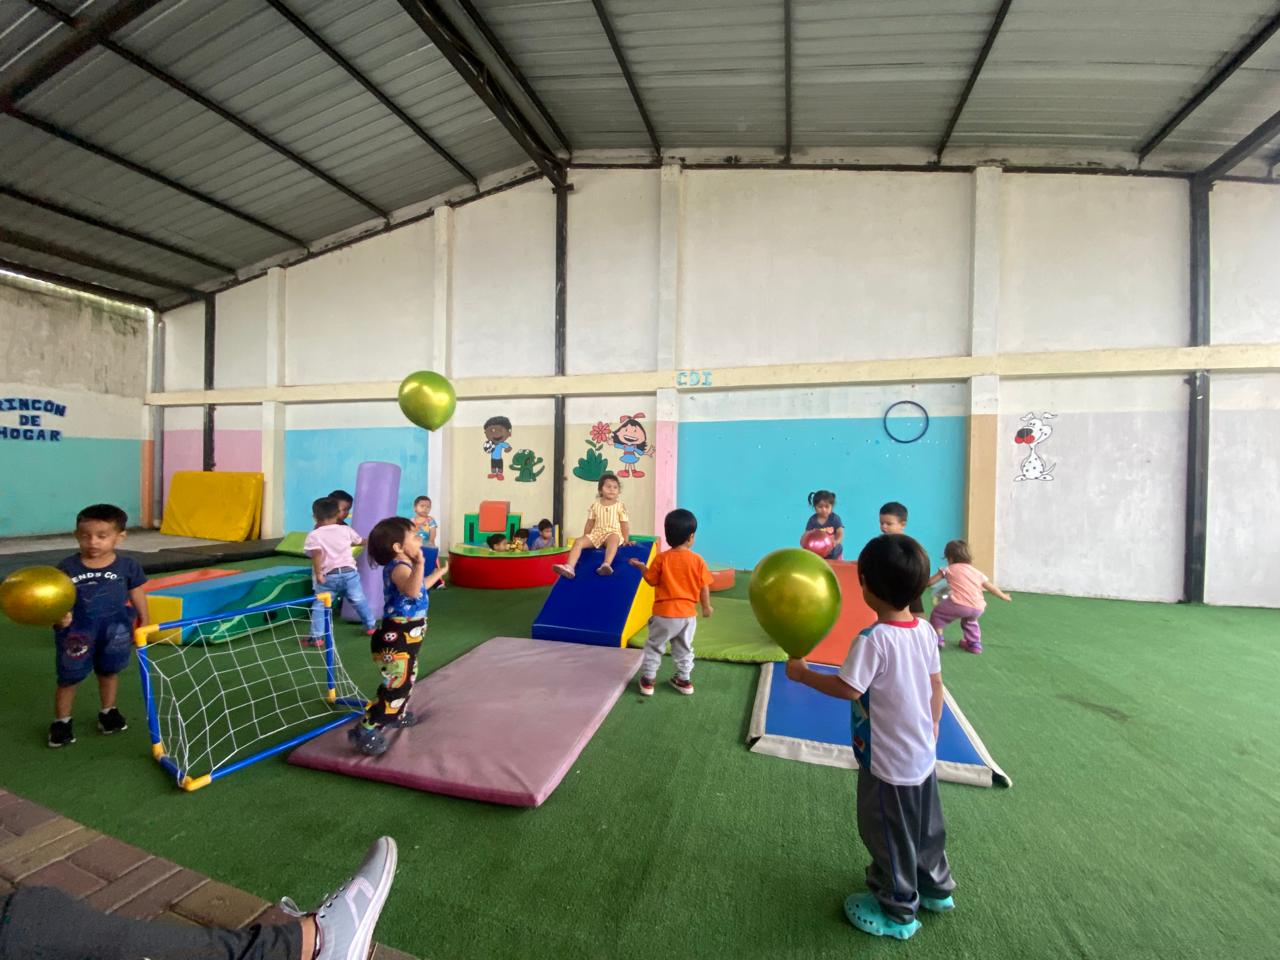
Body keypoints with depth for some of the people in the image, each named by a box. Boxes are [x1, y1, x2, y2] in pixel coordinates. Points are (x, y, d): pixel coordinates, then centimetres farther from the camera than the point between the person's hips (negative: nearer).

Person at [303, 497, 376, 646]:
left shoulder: (314, 535, -4)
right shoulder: (346, 530, 5)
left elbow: (317, 555, -20)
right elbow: (359, 542, 23)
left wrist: (318, 574, -14)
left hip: (328, 576, -2)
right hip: (349, 572, 3)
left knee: (320, 607, 9)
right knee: (359, 601, 17)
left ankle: (317, 637, 6)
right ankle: (370, 626, 29)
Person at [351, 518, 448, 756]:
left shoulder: (403, 566, 10)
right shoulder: (399, 567, -24)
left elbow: (420, 587, 30)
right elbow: (411, 590, -47)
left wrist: (438, 573, 38)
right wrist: (419, 564, -56)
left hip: (406, 637, 11)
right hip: (395, 639, -11)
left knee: (406, 680, 27)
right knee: (396, 687, -8)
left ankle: (396, 715, 47)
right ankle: (365, 731, 4)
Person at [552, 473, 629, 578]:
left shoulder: (620, 506, 2)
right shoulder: (595, 504, 9)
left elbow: (624, 524, 4)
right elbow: (590, 523, 15)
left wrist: (626, 540, -1)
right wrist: (585, 537, 14)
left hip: (612, 534, -3)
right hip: (596, 534, 4)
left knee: (614, 538, -41)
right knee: (578, 541, -21)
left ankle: (606, 565, -59)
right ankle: (569, 567, -37)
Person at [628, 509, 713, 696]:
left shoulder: (661, 558, -11)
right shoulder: (698, 560, -8)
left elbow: (652, 581, -3)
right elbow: (704, 587, -3)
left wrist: (642, 567, 14)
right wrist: (706, 606, 13)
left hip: (665, 613, -2)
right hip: (688, 614, 2)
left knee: (654, 646, 16)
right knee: (684, 649, 21)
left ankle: (648, 680, 21)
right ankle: (683, 680, 31)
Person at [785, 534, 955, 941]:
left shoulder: (873, 639, -30)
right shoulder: (925, 630, -7)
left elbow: (848, 689, -27)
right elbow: (936, 685, 4)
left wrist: (802, 673, -15)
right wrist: (932, 727, 18)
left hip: (887, 762, -7)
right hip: (923, 753, 7)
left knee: (889, 835, 15)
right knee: (924, 826, 29)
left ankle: (897, 913, 36)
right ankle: (936, 887, 50)